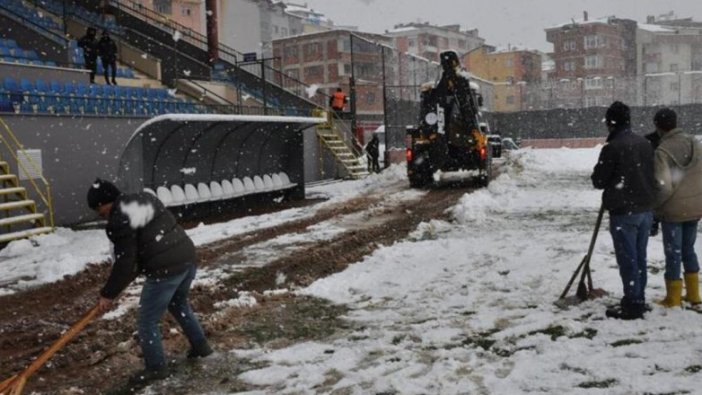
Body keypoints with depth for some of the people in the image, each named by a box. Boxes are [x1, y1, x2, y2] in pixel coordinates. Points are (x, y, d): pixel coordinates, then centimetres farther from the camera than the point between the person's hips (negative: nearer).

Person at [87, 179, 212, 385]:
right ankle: (200, 345, 41)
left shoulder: (119, 221, -11)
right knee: (179, 304, 33)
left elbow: (124, 263, -11)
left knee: (147, 320, 8)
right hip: (188, 257, 9)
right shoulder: (145, 198, 15)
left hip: (166, 269, -9)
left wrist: (108, 294, 0)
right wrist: (139, 269, 29)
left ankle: (156, 367, 19)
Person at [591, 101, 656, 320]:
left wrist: (610, 180, 10)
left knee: (627, 259, -1)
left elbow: (598, 181, -10)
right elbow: (652, 175, 14)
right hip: (645, 209, 7)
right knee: (639, 257, 15)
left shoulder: (612, 147, -16)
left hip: (623, 212, -7)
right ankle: (638, 300, 25)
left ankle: (632, 305, 3)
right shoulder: (645, 143, 6)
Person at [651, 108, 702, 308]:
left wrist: (654, 205, -6)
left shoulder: (662, 151, -19)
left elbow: (663, 187, -23)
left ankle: (673, 299, 15)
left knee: (673, 253, 6)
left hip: (673, 210, -6)